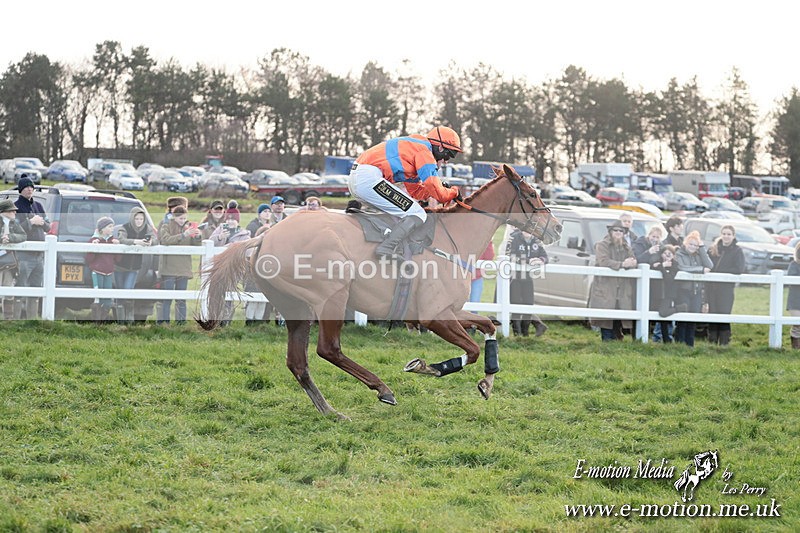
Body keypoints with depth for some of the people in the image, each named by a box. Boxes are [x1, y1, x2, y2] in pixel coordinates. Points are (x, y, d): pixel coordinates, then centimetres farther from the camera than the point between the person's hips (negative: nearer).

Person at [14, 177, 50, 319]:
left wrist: (41, 222, -2)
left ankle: (32, 318, 17)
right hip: (23, 254, -7)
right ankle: (15, 319, -11)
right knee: (20, 288, -11)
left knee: (36, 289, 10)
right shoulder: (16, 206, -3)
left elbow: (48, 227, 19)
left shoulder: (38, 206, 18)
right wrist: (31, 222, -16)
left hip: (39, 254, 7)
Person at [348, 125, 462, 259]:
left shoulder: (414, 145, 27)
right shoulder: (424, 151, -3)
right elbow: (440, 195, -6)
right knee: (418, 215, -11)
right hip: (369, 179, -10)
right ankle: (386, 249, -25)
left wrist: (443, 189, 19)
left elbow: (415, 191, 30)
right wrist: (454, 192, 13)